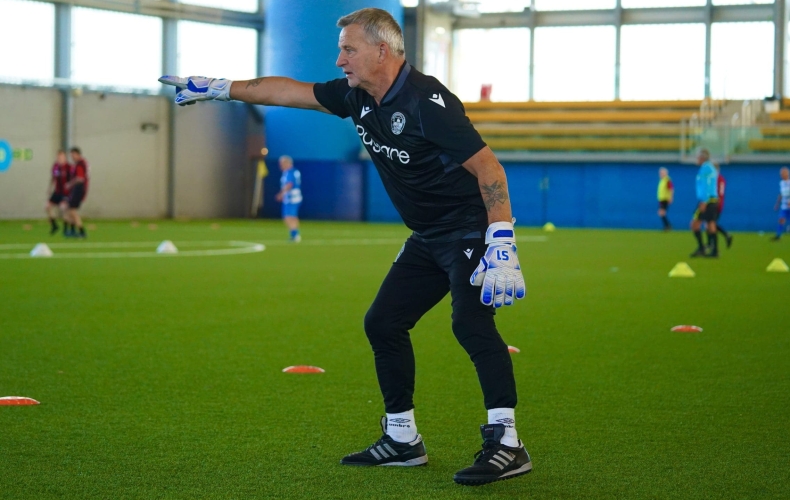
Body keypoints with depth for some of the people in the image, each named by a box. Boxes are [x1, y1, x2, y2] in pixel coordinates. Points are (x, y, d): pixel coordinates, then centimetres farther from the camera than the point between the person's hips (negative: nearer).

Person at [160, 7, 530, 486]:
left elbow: (488, 167, -25)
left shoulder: (426, 101, -23)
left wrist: (501, 245, -30)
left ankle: (506, 443, -25)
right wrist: (218, 88, 15)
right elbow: (289, 90, 15)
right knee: (383, 323, 10)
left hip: (471, 229, -10)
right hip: (428, 239, 10)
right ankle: (402, 440, 19)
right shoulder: (359, 97, 4)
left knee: (471, 322, -26)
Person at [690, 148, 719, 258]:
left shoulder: (705, 168, -11)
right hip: (713, 200, 9)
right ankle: (714, 250, 4)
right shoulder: (712, 168, 18)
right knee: (711, 225, 7)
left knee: (695, 223, -8)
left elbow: (706, 186, -18)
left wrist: (703, 202, -21)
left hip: (706, 200, -9)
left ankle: (701, 248, -13)